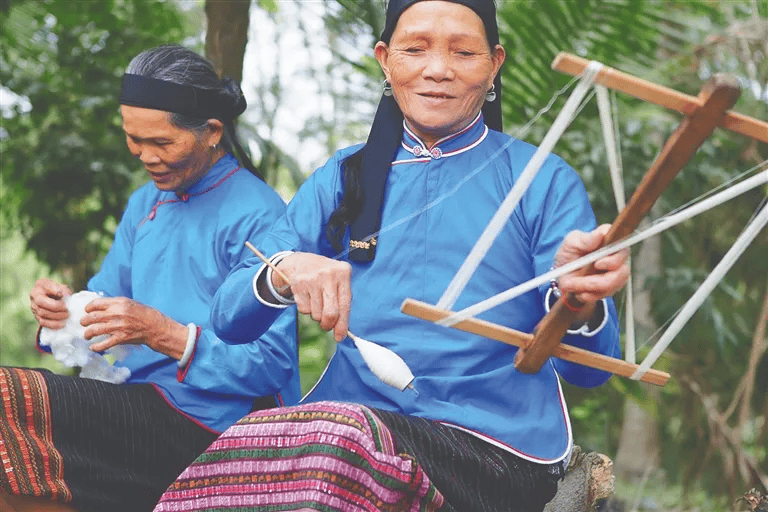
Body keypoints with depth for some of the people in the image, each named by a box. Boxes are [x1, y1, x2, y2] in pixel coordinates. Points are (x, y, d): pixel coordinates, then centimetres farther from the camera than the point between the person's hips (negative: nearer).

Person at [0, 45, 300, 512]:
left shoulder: (257, 216, -9)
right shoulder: (146, 203, 18)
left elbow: (271, 367, -14)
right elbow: (107, 296, 18)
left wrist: (164, 334, -22)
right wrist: (61, 308, -4)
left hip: (210, 427, -7)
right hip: (144, 407, 8)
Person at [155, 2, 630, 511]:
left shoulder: (543, 182, 7)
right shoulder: (345, 178, 16)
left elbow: (588, 368, -2)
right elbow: (229, 320, 8)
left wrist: (580, 304, -26)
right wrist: (285, 270, -15)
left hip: (492, 445, -3)